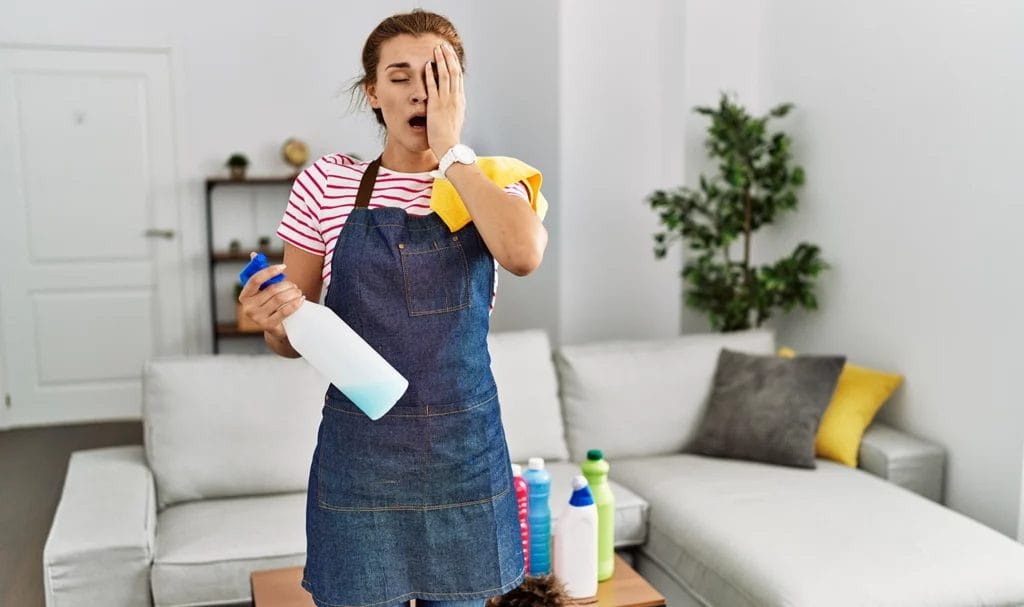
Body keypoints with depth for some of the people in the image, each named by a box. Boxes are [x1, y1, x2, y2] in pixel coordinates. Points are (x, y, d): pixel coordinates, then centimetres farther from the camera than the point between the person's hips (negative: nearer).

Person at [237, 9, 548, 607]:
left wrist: (451, 148, -16)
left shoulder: (495, 183, 2)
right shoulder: (326, 184, -1)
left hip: (464, 453, 1)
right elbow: (292, 341, 5)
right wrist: (275, 320, -17)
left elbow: (524, 254, -24)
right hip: (359, 456, -1)